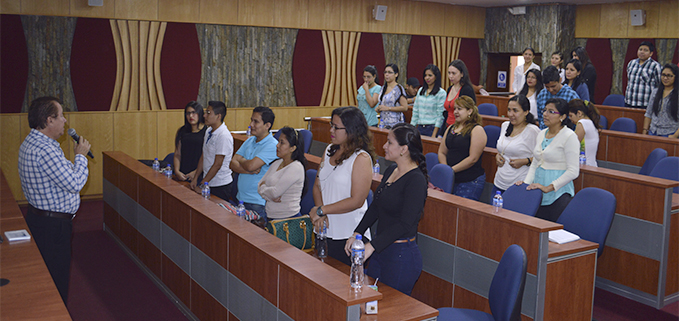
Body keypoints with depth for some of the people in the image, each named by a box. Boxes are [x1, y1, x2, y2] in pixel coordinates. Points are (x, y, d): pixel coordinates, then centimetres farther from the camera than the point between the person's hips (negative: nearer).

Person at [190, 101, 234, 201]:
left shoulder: (224, 136, -18)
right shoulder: (208, 131, 8)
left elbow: (217, 165, -18)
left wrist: (201, 186, -14)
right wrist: (195, 178, 10)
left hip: (220, 186, -8)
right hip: (208, 182, 8)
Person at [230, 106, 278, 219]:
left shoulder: (272, 145, -14)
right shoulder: (249, 141, 11)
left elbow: (251, 165, -24)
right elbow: (232, 163, 4)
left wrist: (241, 160, -1)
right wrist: (250, 171, -14)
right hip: (241, 198, 8)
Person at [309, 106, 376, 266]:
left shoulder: (361, 158, -13)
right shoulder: (330, 150, 9)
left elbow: (357, 201, -18)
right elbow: (317, 186, 10)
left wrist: (321, 210, -13)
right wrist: (319, 216, -7)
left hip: (349, 237, -7)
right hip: (326, 230, 7)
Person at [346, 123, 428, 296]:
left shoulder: (416, 180, -18)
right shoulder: (391, 171, 9)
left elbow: (405, 224, -24)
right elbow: (375, 207, 17)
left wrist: (371, 246, -28)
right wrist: (357, 234, 8)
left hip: (402, 255, -8)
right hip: (381, 249, 8)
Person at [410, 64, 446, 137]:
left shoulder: (441, 93, -6)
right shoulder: (421, 90, 12)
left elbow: (440, 115, -10)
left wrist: (434, 135, -14)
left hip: (432, 128, -5)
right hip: (420, 128, 5)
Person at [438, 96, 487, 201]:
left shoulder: (477, 130, -7)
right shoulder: (451, 128, 16)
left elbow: (473, 159, -15)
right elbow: (442, 152, 14)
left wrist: (452, 170, -13)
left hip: (470, 182, -6)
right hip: (450, 180, 6)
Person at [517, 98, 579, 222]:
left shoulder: (569, 136, -9)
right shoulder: (541, 134, 13)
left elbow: (573, 171, -14)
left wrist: (549, 188, -17)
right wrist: (527, 182, 5)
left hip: (558, 194, -6)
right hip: (538, 193, 7)